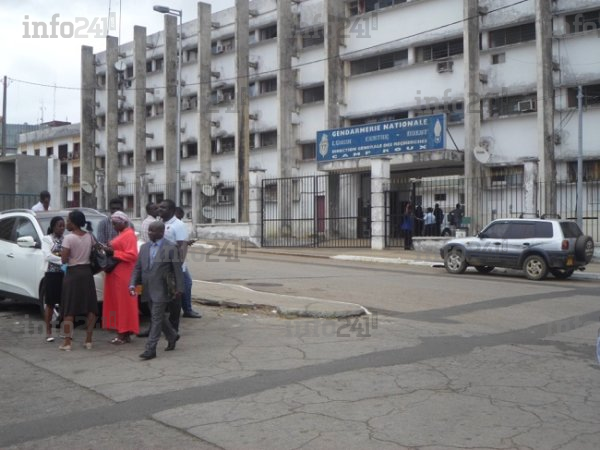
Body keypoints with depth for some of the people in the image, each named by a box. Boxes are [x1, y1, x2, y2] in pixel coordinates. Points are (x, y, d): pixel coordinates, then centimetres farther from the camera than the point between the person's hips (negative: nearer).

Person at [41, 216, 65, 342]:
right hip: (52, 274, -3)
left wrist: (58, 254, -16)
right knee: (50, 304, 2)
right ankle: (48, 332, 9)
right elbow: (48, 256, -15)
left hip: (65, 274, 3)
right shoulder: (47, 239, -1)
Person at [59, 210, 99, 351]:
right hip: (86, 272, 4)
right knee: (91, 308, 9)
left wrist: (62, 253, 5)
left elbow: (64, 260, -14)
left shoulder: (69, 238, -12)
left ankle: (67, 342, 0)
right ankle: (88, 340, 10)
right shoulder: (90, 236, 4)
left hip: (73, 273, -4)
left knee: (69, 309, 1)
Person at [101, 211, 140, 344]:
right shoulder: (122, 234, 18)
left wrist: (113, 252, -18)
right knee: (118, 303, 10)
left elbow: (132, 255, -20)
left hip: (123, 276, -10)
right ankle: (123, 332, 15)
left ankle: (125, 334, -1)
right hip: (116, 274, 10)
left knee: (124, 304, -5)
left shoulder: (129, 235, -12)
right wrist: (110, 250, 7)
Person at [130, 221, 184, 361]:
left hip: (161, 290, -7)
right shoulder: (144, 247, 9)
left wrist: (179, 289, -9)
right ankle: (172, 336, 38)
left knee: (156, 319, -5)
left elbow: (177, 270, -8)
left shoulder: (171, 248, -9)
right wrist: (132, 284, -1)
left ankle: (150, 349, -1)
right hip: (148, 290, 7)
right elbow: (137, 267, 11)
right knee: (158, 317, 18)